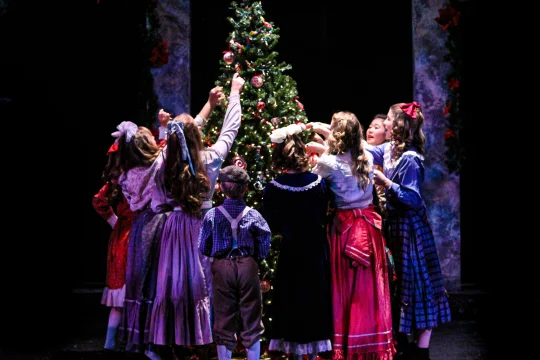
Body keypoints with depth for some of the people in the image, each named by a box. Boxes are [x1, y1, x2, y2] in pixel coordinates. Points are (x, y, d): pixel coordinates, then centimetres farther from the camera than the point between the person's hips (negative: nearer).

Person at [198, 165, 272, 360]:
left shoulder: (212, 215, -4)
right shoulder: (252, 215, -5)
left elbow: (203, 248, -1)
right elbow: (266, 241, -9)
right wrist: (257, 258, 8)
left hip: (222, 268, 0)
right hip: (248, 266, 0)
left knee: (224, 321, 8)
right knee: (251, 321, 9)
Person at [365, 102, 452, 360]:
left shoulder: (410, 159, -20)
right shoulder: (389, 149, 5)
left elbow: (412, 198, -22)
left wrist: (386, 182, -19)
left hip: (409, 227, -9)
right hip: (395, 224, 9)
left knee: (415, 282, -3)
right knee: (399, 282, 16)